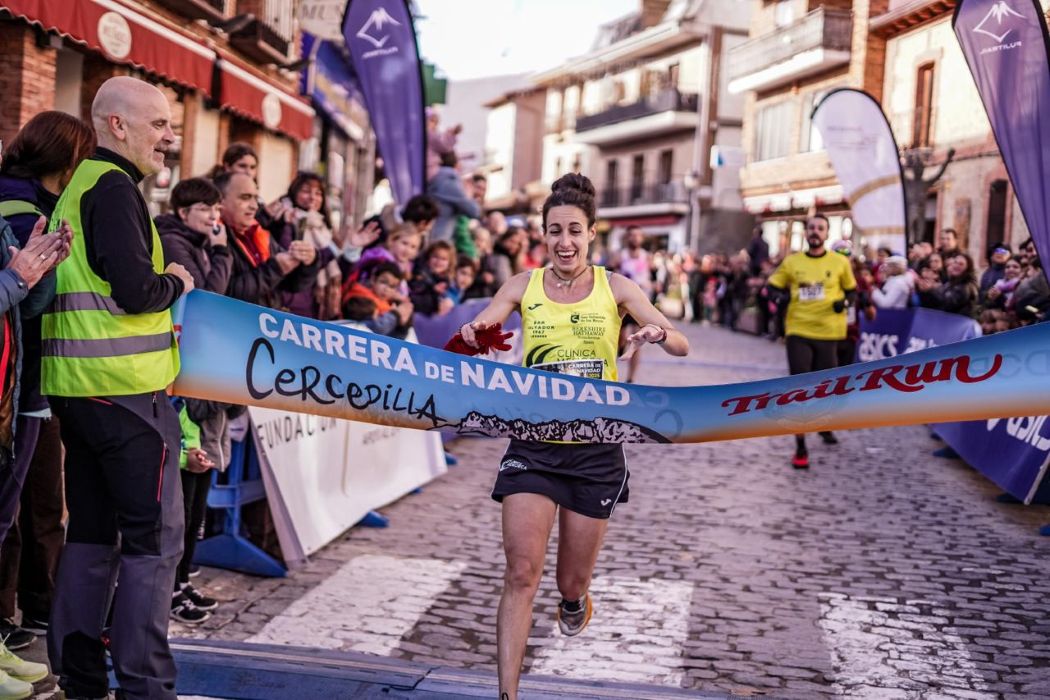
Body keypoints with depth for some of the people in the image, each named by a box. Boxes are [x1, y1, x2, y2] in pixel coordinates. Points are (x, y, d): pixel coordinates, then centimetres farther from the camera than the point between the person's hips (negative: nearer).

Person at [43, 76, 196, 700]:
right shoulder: (115, 187, -12)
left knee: (93, 532, 14)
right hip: (127, 388, -9)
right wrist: (176, 284, -3)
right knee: (155, 535, -3)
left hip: (76, 385, 10)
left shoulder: (76, 186, 17)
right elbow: (134, 288, -21)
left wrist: (155, 318, 12)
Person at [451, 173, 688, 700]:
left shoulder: (614, 287, -2)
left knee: (572, 581, 11)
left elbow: (681, 346, -6)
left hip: (596, 449, 0)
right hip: (533, 445, 0)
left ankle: (575, 601, 49)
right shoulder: (524, 285, 0)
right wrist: (472, 334, -27)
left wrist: (659, 333, -30)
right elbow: (469, 338, -2)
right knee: (521, 574, -12)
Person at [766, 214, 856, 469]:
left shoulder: (840, 262, 3)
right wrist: (783, 296, -9)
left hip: (828, 332, 0)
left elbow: (853, 292, 12)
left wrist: (845, 302, -9)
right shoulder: (791, 261, 4)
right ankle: (800, 447, -1)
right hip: (798, 331, 0)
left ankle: (825, 425, 42)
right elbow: (773, 287, 12)